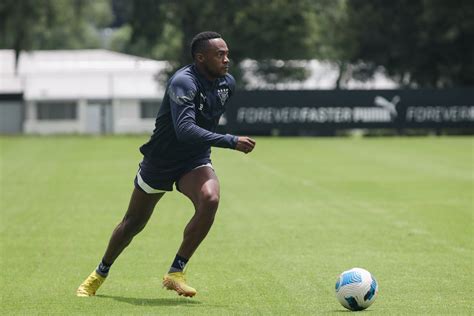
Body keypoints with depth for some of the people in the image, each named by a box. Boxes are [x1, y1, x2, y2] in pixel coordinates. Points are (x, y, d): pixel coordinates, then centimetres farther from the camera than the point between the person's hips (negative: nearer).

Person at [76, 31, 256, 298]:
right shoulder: (183, 83, -27)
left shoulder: (227, 83, -3)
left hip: (195, 162, 4)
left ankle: (176, 272, -16)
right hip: (160, 162, -4)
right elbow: (185, 130, -41)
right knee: (134, 223, 10)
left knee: (210, 200, -28)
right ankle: (100, 274, 37)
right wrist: (231, 141, -43)